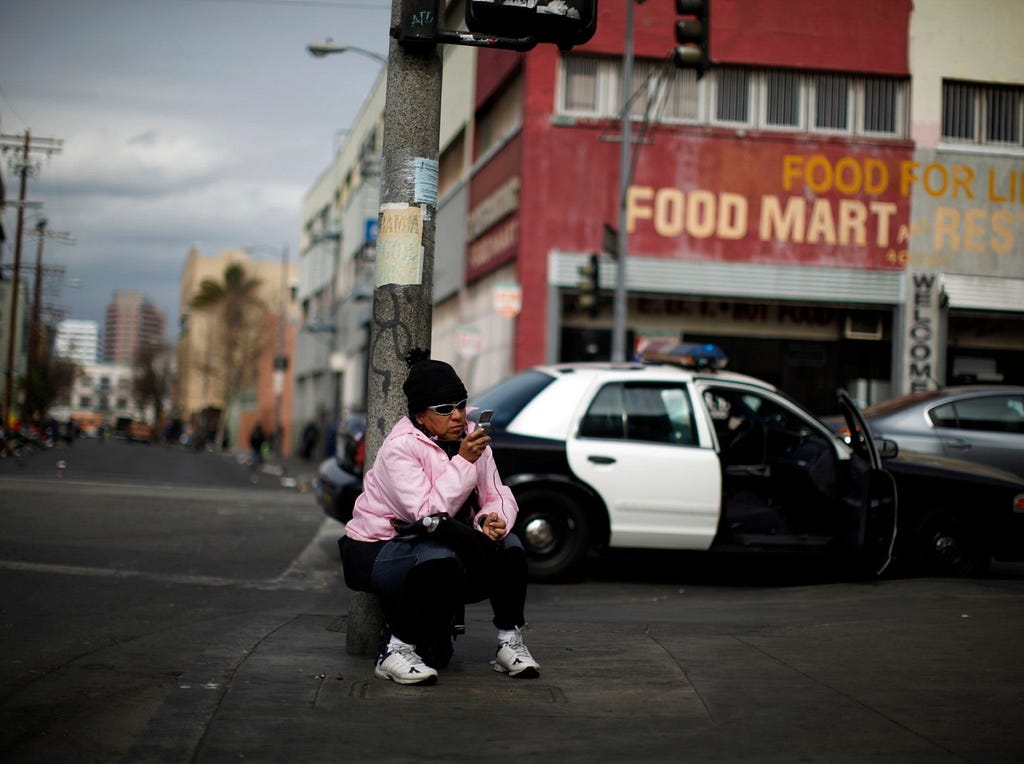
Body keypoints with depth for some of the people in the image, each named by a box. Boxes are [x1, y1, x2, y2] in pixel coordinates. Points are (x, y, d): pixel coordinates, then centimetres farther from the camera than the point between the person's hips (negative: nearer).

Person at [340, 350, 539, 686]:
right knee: (439, 559, -38)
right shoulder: (400, 447, -20)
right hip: (378, 549, -7)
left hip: (446, 546, 7)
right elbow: (429, 513, -30)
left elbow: (498, 496, 0)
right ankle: (396, 652, -25)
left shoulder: (471, 438, 1)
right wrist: (463, 461, -30)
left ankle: (510, 643, -5)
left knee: (508, 545, -16)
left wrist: (495, 519, -24)